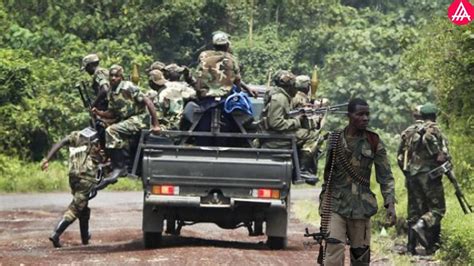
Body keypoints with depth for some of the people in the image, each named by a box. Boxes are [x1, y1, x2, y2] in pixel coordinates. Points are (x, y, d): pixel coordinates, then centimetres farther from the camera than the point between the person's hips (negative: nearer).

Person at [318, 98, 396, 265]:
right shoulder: (335, 139, 1)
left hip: (361, 206, 1)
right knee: (334, 251, -14)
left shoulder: (374, 143, 0)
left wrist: (390, 204, -11)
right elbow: (326, 174, 10)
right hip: (335, 204, -1)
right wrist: (323, 205, 12)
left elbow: (385, 176, 0)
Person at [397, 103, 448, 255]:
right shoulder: (433, 130, -6)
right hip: (428, 174, -6)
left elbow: (400, 156, 15)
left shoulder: (409, 132, 13)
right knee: (437, 208, 0)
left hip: (411, 175, 6)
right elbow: (442, 155, -14)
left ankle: (411, 245, 7)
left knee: (414, 210, 11)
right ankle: (422, 225, -26)